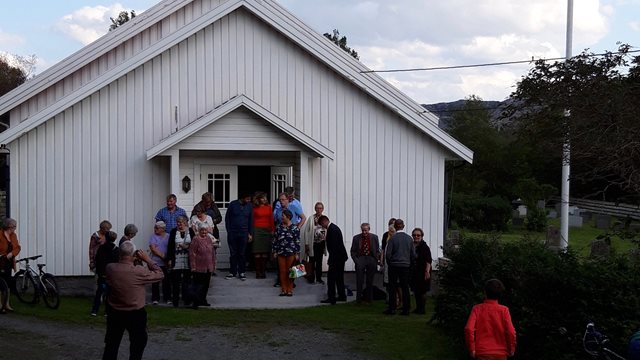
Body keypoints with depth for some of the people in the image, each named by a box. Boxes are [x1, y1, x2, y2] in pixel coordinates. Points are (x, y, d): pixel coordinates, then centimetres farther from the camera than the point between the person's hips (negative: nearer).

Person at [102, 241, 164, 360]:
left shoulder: (110, 268, -12)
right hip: (135, 314, -4)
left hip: (114, 313, 4)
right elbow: (159, 274, -14)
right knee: (138, 345, 14)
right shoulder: (139, 272, -26)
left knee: (111, 346, 17)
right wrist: (147, 260, -9)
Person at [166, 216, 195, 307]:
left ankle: (187, 300, 12)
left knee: (187, 280, 5)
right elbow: (170, 246, 2)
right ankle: (175, 300, 9)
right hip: (176, 260, 0)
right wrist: (169, 259, -3)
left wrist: (187, 246, -13)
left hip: (187, 260, 0)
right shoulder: (173, 232, 3)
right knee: (176, 281, 2)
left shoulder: (190, 231, 4)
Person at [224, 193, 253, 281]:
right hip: (232, 233, -1)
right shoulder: (233, 204, -2)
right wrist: (228, 231, 0)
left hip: (243, 234, 1)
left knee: (242, 254, 3)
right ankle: (232, 272, 13)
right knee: (233, 253, 4)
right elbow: (227, 218, 4)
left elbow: (251, 220, 10)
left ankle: (241, 272, 11)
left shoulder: (249, 206, 4)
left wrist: (250, 233, 6)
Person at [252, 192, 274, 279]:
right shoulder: (255, 208, 1)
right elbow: (252, 220, 0)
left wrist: (273, 230, 2)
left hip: (267, 230, 3)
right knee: (257, 252, -4)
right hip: (257, 230, -3)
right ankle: (258, 272, 1)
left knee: (265, 253, 1)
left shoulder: (269, 207, 10)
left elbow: (271, 219, 10)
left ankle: (263, 271, 8)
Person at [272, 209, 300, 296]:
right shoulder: (279, 227, 5)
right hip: (281, 253, 3)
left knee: (289, 271, 3)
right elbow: (275, 240, 9)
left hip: (291, 253, -3)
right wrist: (275, 252, 6)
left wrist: (297, 253, -6)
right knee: (282, 271, 5)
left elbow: (297, 242, -3)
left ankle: (290, 290, 11)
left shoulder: (295, 228, -4)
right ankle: (284, 289, 12)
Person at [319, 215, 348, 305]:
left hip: (337, 258, -10)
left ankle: (331, 298, -4)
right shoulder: (334, 227, 14)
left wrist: (331, 260, -19)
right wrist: (330, 259, 17)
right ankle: (342, 296, 23)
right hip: (341, 257, 10)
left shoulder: (332, 230, -19)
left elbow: (333, 246, -23)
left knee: (331, 277, -6)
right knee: (339, 277, 16)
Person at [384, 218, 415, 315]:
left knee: (392, 288, 4)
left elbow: (388, 254, -9)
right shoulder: (409, 238, 0)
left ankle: (392, 308, 6)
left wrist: (389, 264, 7)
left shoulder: (392, 238, -10)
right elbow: (413, 254, 4)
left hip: (394, 265, -3)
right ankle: (406, 309, 7)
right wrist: (409, 264, 15)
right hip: (406, 266, 3)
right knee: (405, 288, 6)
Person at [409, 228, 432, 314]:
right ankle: (418, 307, 21)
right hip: (414, 271, 7)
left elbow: (428, 261, -15)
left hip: (422, 272, -7)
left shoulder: (424, 247, -10)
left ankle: (422, 308, 6)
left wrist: (427, 271, -23)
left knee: (422, 291, -1)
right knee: (415, 291, 11)